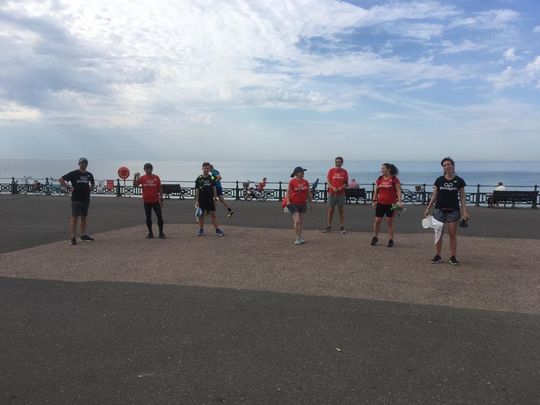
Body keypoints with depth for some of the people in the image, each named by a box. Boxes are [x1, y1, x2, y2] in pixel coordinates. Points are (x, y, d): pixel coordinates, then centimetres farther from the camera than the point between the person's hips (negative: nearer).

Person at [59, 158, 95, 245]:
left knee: (83, 217, 12)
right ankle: (72, 237, -6)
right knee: (74, 218, -7)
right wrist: (68, 188, -10)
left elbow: (93, 183, 32)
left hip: (86, 199, 6)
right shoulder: (74, 173, -5)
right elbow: (61, 179, -5)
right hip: (76, 199, -6)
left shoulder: (89, 175, 12)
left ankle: (83, 235, 20)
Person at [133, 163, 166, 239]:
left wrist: (161, 199, 0)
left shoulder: (156, 177, -1)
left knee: (159, 217, -2)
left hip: (156, 201, 0)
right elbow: (135, 185, -7)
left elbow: (160, 189, 2)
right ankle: (150, 233, 22)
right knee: (148, 218, 9)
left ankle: (161, 233, 9)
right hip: (146, 201, 1)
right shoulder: (142, 178, 0)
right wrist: (135, 177, -21)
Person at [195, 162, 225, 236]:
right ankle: (201, 230, 17)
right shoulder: (199, 179, -2)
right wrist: (196, 201, -4)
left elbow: (214, 189, 8)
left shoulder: (212, 178, 3)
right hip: (202, 200, -1)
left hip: (210, 200, 1)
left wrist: (215, 199, 4)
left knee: (213, 214, 2)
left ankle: (217, 230, 5)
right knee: (201, 215, 6)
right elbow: (197, 190, -1)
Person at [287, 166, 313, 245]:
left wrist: (311, 202, 12)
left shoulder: (305, 182, 5)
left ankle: (300, 237, 24)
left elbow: (309, 193, 13)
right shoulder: (292, 182, -9)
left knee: (301, 221, 13)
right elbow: (288, 192, -6)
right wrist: (288, 201, -18)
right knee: (297, 221, -12)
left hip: (302, 204, 6)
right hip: (293, 204, -5)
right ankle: (298, 238, -5)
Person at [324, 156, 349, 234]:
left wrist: (341, 187, -14)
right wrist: (333, 188, -17)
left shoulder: (344, 171, 5)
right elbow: (328, 181, 0)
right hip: (332, 193, 0)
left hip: (341, 193, 0)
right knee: (330, 210, 3)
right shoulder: (331, 170, 4)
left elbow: (346, 183, 5)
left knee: (341, 210, 4)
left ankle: (342, 227, 9)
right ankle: (328, 227, 10)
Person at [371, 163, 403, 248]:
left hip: (391, 204, -4)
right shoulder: (379, 179, 8)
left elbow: (399, 191, -8)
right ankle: (375, 237, 18)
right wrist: (374, 201, 6)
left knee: (389, 222, 2)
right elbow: (376, 191, 13)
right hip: (380, 203, 4)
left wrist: (399, 201, -17)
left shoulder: (394, 179, -5)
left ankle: (391, 240, 11)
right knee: (377, 221, 3)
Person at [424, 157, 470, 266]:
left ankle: (453, 257, 11)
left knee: (453, 234, 3)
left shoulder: (459, 181, -1)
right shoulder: (439, 180, 3)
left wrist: (465, 211, -6)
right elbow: (434, 195, 7)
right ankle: (438, 256, 12)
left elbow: (462, 197, 1)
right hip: (439, 210, 1)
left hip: (453, 211, -1)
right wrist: (428, 208, 4)